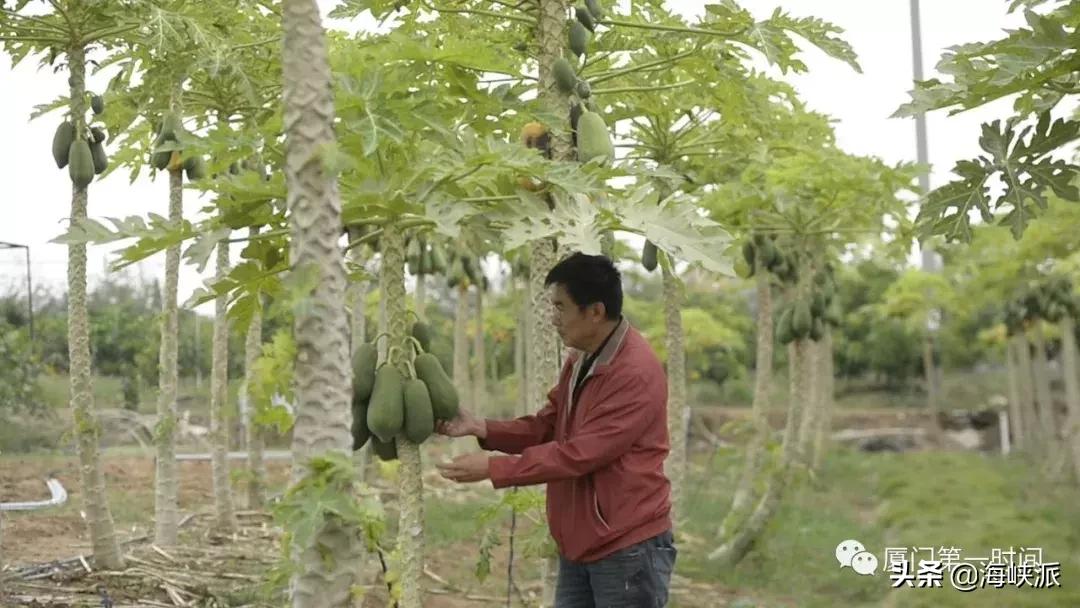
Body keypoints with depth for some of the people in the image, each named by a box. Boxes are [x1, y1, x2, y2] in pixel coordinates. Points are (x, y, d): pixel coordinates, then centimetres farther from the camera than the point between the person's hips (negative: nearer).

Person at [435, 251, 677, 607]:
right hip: (579, 545, 8)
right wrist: (480, 428, -3)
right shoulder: (579, 360, 9)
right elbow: (546, 427, 11)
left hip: (629, 548, -8)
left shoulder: (636, 373, -22)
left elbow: (578, 454, -24)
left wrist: (493, 469, -20)